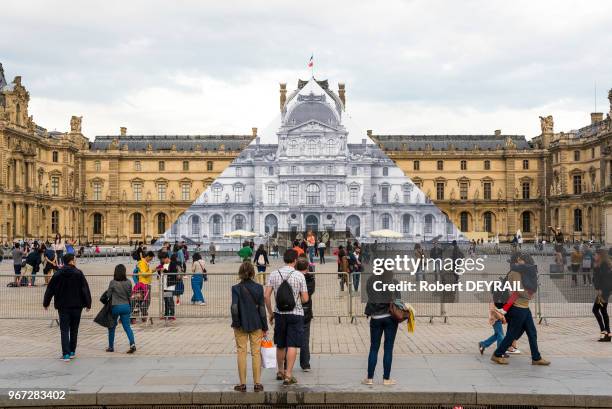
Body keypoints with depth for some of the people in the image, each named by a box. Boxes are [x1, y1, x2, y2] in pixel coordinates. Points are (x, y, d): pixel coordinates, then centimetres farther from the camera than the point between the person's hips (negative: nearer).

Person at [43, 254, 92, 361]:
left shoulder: (58, 274, -2)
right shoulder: (79, 274, -7)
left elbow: (50, 290, 3)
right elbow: (85, 289, -8)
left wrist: (46, 303, 15)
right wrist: (88, 304, -1)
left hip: (63, 307, 0)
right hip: (76, 306, 0)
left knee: (64, 330, 2)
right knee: (74, 329, 14)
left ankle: (66, 354, -9)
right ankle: (72, 351, 21)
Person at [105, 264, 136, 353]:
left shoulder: (113, 282, -12)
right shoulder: (128, 282, -3)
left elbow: (108, 295, -2)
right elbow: (130, 295, 5)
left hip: (115, 306, -2)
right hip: (126, 306, 2)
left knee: (112, 327, 15)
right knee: (127, 326, 2)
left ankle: (111, 346, 22)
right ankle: (132, 344, -17)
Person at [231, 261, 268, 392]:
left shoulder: (236, 288, -9)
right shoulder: (259, 288, -5)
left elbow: (234, 308, -14)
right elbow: (262, 308, -3)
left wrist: (235, 323, 0)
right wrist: (265, 327, 3)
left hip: (241, 325, -1)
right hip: (256, 324, 1)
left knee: (241, 352, 8)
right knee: (256, 353, 9)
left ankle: (242, 384, 11)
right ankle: (257, 383, 11)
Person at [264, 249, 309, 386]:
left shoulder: (274, 274, -2)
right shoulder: (299, 275, -9)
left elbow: (266, 296, -3)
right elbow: (305, 299, -8)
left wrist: (270, 313, 8)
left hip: (279, 314, 4)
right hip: (295, 313, -3)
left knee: (280, 345, 17)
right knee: (292, 345, 0)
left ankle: (280, 372, 31)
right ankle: (288, 375, -3)